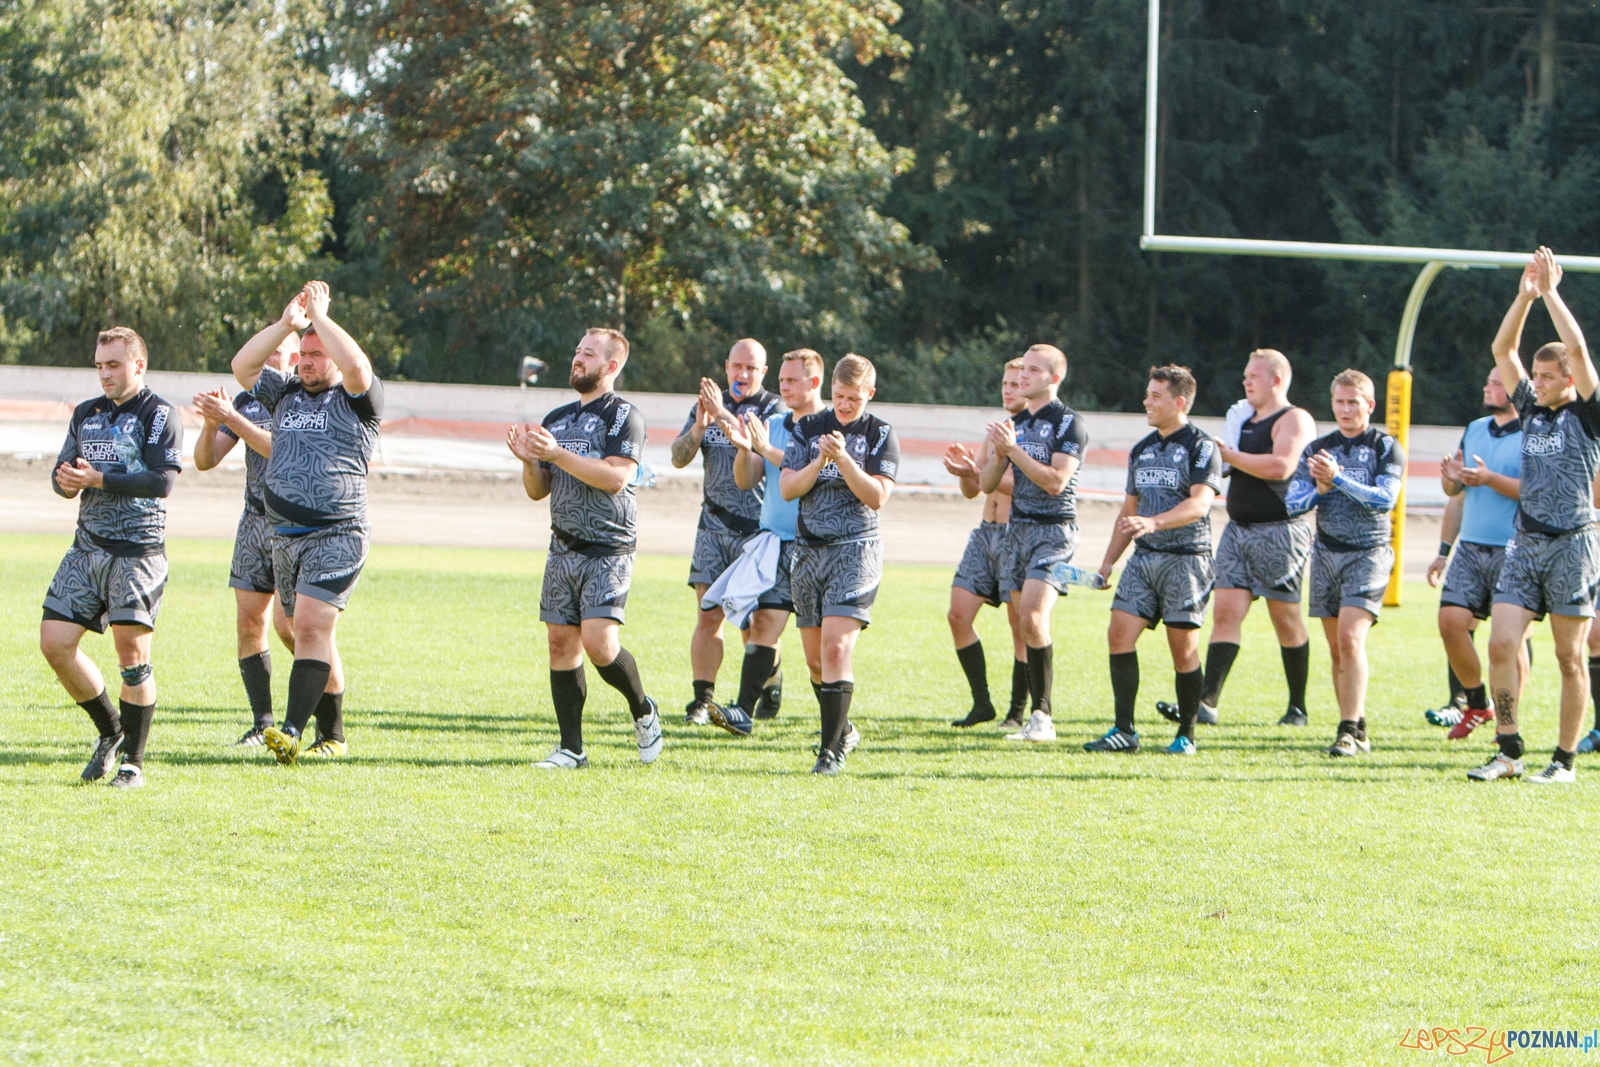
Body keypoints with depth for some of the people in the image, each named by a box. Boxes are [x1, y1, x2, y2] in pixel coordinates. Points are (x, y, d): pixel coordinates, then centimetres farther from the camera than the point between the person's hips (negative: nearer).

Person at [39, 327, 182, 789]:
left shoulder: (159, 415, -4)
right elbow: (62, 473, 16)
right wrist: (66, 480, -9)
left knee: (132, 651, -9)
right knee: (55, 642, -2)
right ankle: (110, 731, 17)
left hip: (138, 551, -6)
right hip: (87, 547, 7)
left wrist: (97, 479, -17)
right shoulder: (86, 414, 17)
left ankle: (133, 762, -1)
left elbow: (163, 481, -15)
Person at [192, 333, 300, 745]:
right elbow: (205, 460, 8)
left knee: (288, 625, -12)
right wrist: (211, 424, -12)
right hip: (255, 522, 6)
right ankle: (262, 722, 3)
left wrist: (233, 419, -26)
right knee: (249, 622, -2)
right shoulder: (247, 400, 11)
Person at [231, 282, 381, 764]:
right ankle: (331, 734, 17)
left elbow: (355, 366, -22)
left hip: (337, 535, -7)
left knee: (312, 626, -18)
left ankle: (293, 731, -27)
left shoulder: (355, 399, -1)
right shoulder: (286, 393, 16)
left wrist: (319, 316, -13)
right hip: (285, 537, 7)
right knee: (310, 634, 9)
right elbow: (243, 365, 7)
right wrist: (286, 324, -3)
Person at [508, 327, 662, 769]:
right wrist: (528, 460, -3)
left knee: (598, 641, -17)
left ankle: (643, 711, 9)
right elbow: (538, 490, 18)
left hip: (608, 550, -7)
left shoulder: (623, 416, -5)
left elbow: (615, 477, -19)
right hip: (563, 548, 7)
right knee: (562, 643, 2)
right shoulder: (557, 418, 17)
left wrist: (558, 454, -20)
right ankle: (571, 748, 6)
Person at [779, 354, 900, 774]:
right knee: (815, 657, 9)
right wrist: (818, 462, -14)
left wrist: (843, 459, -22)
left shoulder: (881, 435, 0)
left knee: (836, 646, -18)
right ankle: (844, 730, 30)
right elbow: (787, 488, 3)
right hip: (808, 550, 5)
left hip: (855, 550, -5)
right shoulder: (807, 428, 10)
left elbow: (877, 496, -10)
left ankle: (832, 749, -19)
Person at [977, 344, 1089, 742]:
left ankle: (1042, 715, -19)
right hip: (1017, 529, 7)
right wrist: (998, 454, -5)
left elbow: (1056, 481, -17)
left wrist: (1013, 449, -18)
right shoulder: (1016, 422, 15)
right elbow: (987, 484, 15)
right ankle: (1038, 719, 9)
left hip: (1054, 530, -7)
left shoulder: (1068, 423, -6)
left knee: (1032, 616, -21)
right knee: (1024, 623, 4)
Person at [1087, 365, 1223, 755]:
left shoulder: (1201, 446, -6)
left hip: (1186, 558, -7)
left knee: (1183, 646, -4)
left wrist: (1154, 522, -33)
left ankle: (1186, 734, 7)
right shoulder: (1142, 450, 17)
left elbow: (1199, 504, -20)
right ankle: (1124, 730, -3)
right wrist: (1109, 561, 18)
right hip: (1144, 558, 7)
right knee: (1120, 633, -6)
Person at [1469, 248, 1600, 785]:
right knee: (1501, 644, -6)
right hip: (1525, 543, 5)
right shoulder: (1532, 411, 12)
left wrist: (1551, 293, -11)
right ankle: (1508, 750, -1)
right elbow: (1502, 350, 9)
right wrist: (1525, 297, -1)